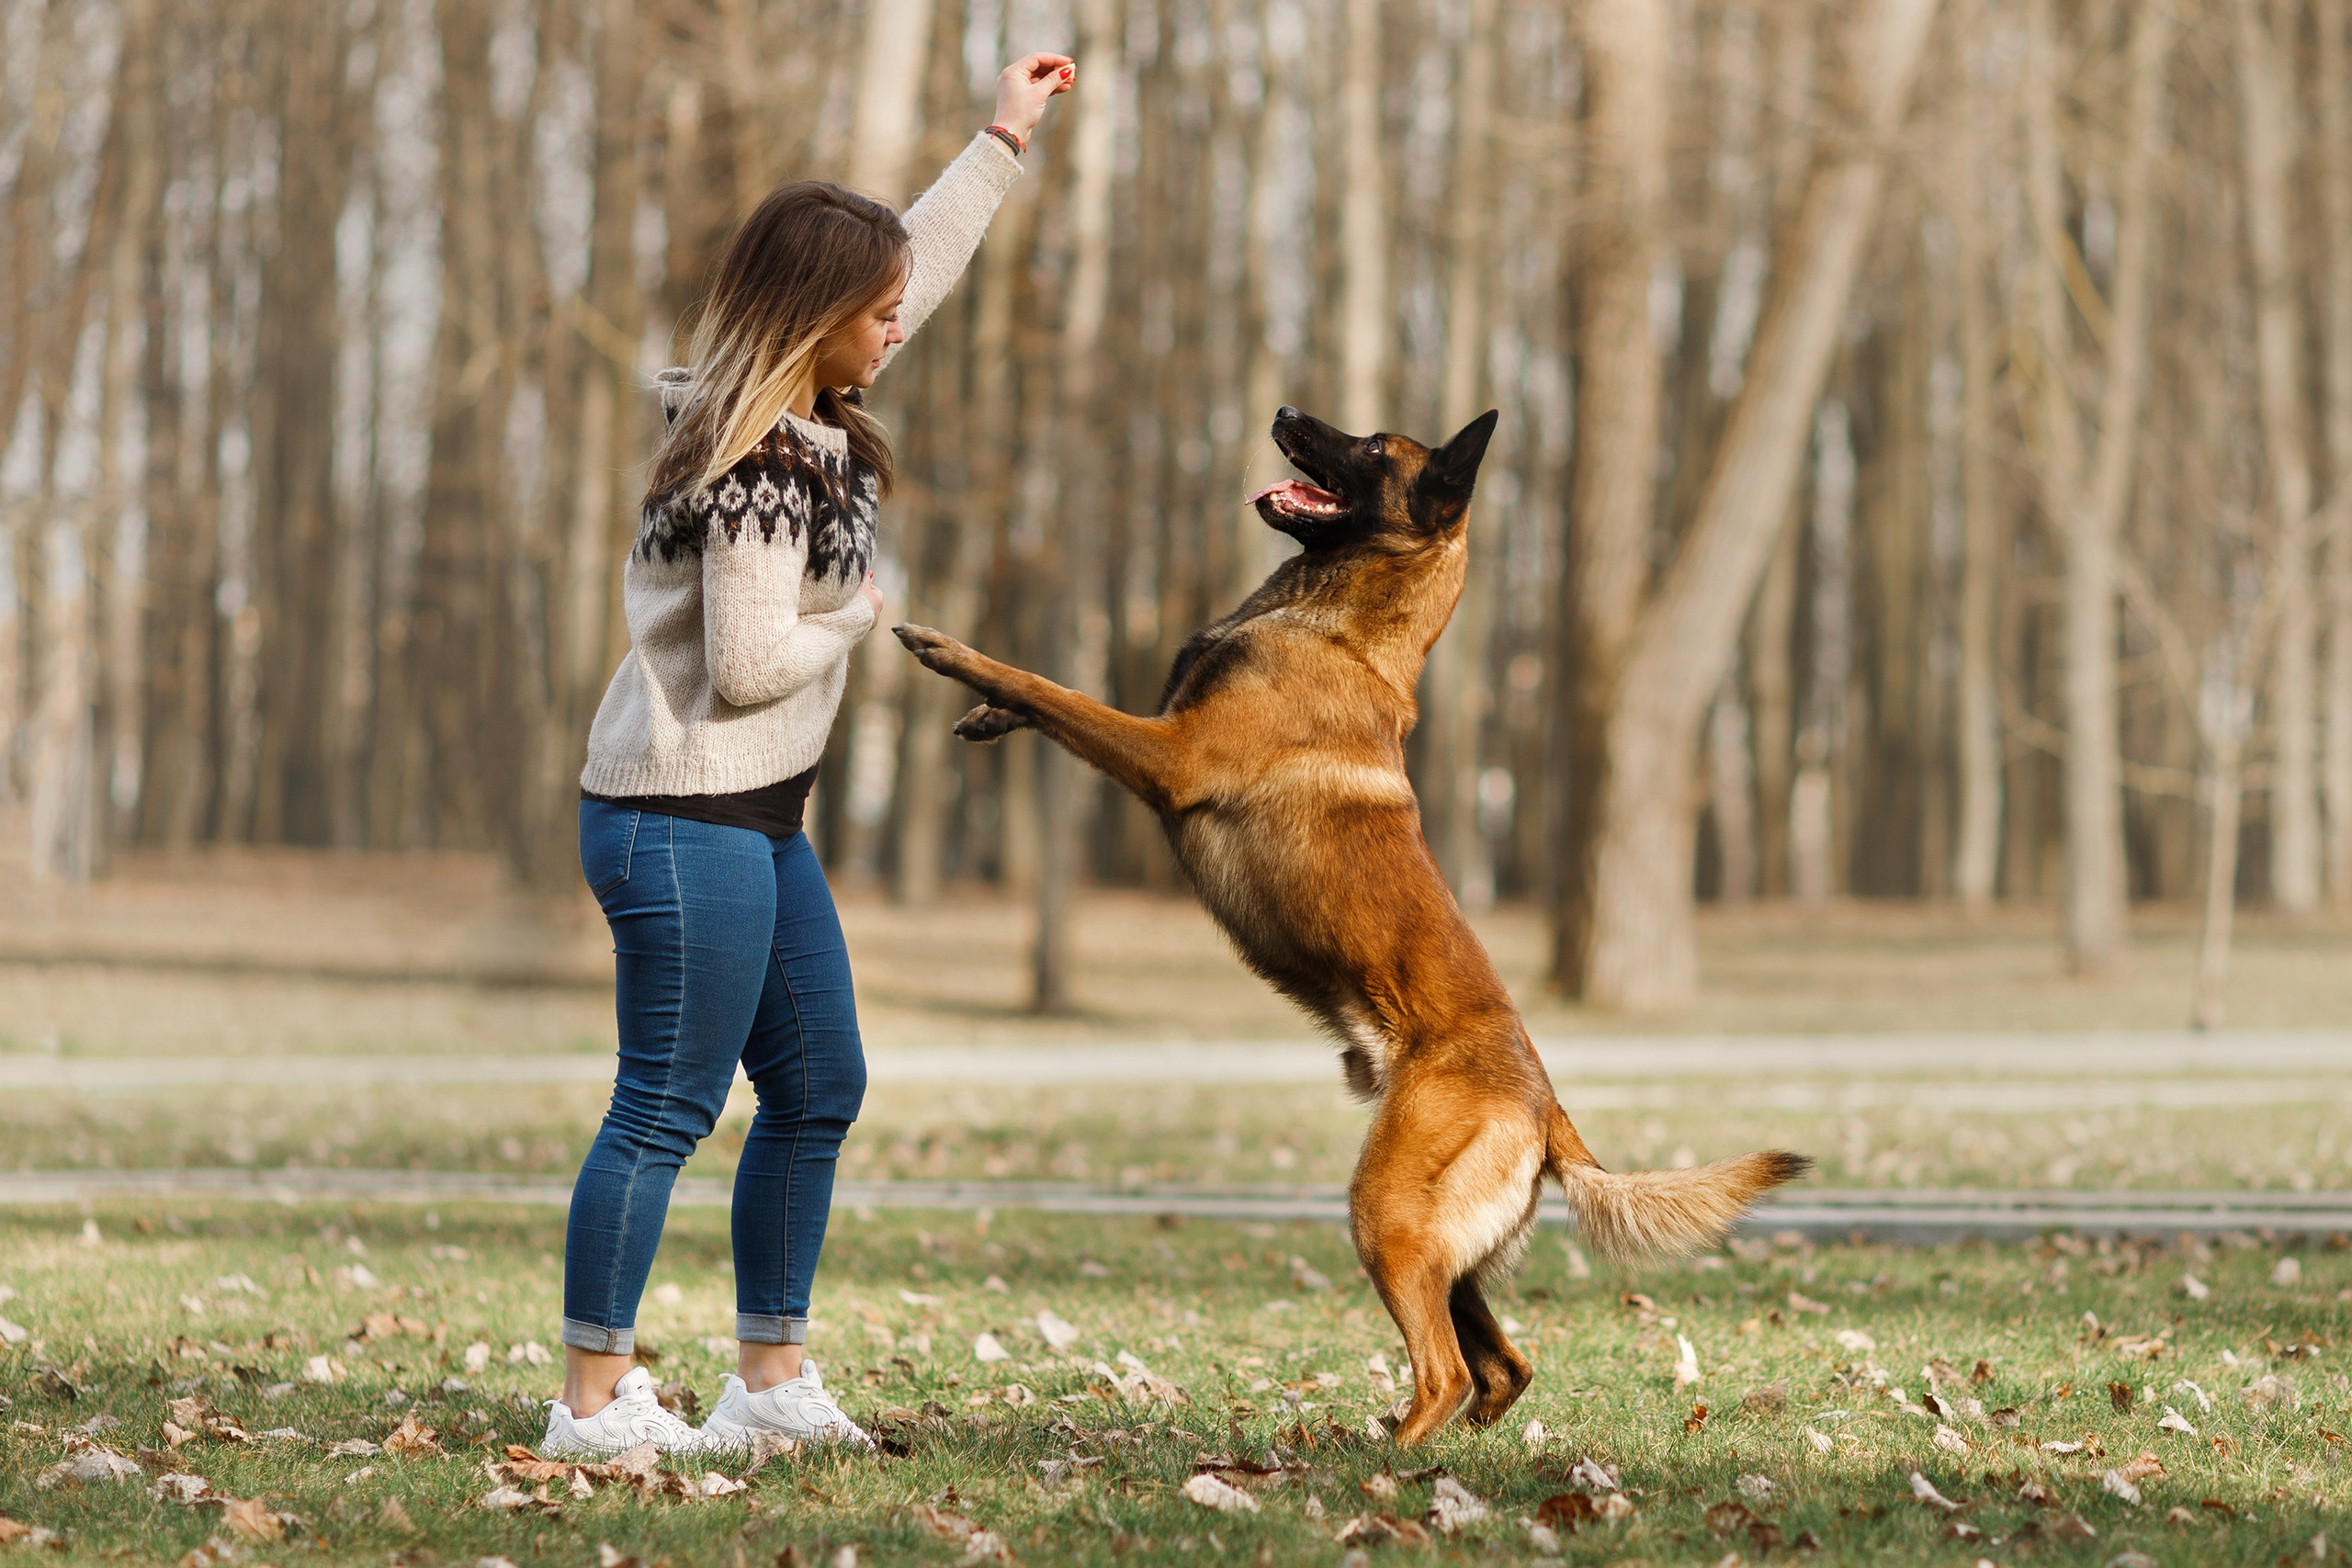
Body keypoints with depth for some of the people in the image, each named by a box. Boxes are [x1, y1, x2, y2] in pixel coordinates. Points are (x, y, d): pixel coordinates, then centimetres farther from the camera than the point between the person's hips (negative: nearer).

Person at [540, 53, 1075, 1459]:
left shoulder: (804, 411, 8)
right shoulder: (761, 472, -20)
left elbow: (917, 259, 22)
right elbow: (749, 665, -23)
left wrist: (1007, 140, 28)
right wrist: (861, 611, -6)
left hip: (758, 820, 10)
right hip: (684, 826, -10)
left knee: (820, 1090, 14)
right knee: (668, 1112, -7)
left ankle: (773, 1379, 21)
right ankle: (595, 1401, -3)